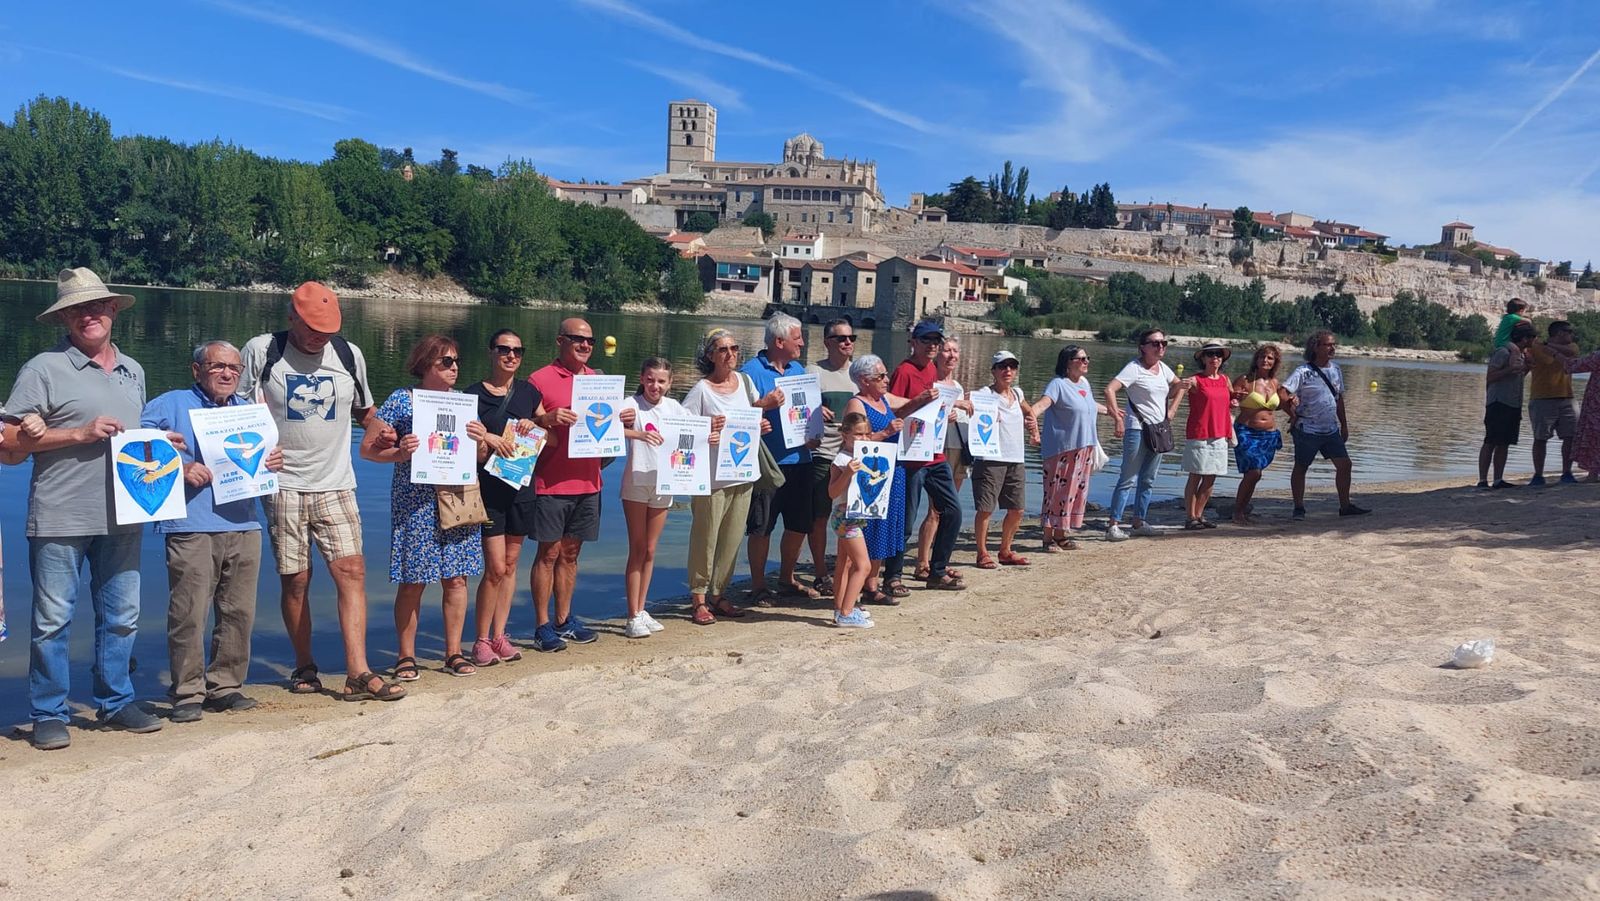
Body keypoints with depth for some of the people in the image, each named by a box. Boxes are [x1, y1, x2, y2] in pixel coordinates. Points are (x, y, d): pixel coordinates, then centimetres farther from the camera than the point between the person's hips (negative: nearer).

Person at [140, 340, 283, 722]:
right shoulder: (171, 405, 6)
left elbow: (261, 460, 27)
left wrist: (273, 462, 3)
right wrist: (180, 469, -14)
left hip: (243, 526, 5)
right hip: (191, 529, -5)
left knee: (239, 613, 6)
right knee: (188, 615, -6)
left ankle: (225, 687, 16)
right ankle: (188, 694, 3)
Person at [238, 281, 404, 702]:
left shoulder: (349, 355, 9)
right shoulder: (261, 351, 0)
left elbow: (364, 409, 22)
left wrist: (379, 427, 1)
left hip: (336, 485, 2)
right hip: (283, 485, -2)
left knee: (351, 570, -9)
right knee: (295, 579, 3)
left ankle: (357, 674, -9)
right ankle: (304, 667, 21)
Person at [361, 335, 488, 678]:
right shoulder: (401, 400, -2)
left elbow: (481, 457, 16)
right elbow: (367, 448, -3)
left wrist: (480, 441, -7)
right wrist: (400, 453, -20)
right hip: (415, 503, -4)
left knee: (456, 578, 5)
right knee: (412, 581, -1)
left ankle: (454, 653, 16)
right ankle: (406, 656, 12)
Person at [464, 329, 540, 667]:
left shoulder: (529, 392, 10)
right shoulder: (475, 395, -2)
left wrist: (534, 426, -6)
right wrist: (488, 439, -23)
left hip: (522, 487, 5)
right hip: (489, 489, -4)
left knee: (510, 565, 10)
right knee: (495, 568, -8)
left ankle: (499, 636, 20)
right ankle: (482, 641, 6)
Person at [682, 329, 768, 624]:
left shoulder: (744, 380, 8)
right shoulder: (702, 389, -9)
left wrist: (760, 425, 2)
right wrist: (707, 430, -28)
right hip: (712, 476, -6)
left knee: (732, 539, 12)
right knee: (705, 538, 0)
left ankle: (719, 594, 24)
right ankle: (699, 599, 11)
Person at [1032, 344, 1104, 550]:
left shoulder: (1084, 383, 14)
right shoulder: (1058, 384, -11)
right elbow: (1042, 403, -28)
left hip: (1084, 448, 8)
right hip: (1062, 450, -8)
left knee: (1077, 491, 10)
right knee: (1057, 491, -6)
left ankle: (1061, 535, 19)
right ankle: (1048, 538, 0)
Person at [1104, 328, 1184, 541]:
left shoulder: (1163, 368, 9)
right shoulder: (1135, 368, -13)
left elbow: (1178, 385, 27)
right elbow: (1110, 389, -24)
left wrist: (1171, 410, 15)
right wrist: (1117, 417, -28)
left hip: (1159, 429, 8)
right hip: (1137, 429, -8)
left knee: (1148, 480, 12)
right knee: (1128, 479, -8)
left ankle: (1139, 522, 22)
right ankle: (1113, 525, -6)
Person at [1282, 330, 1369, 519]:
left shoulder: (1335, 369, 8)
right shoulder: (1303, 372, -14)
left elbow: (1339, 399, 17)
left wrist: (1344, 425, 18)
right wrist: (1293, 415, -14)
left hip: (1331, 430, 6)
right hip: (1307, 431, -6)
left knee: (1344, 464, 3)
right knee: (1301, 468, 4)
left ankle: (1345, 506, 14)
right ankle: (1299, 508, 13)